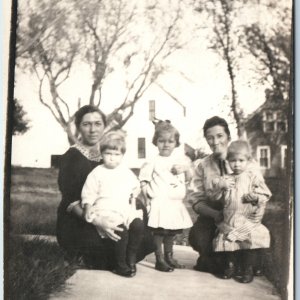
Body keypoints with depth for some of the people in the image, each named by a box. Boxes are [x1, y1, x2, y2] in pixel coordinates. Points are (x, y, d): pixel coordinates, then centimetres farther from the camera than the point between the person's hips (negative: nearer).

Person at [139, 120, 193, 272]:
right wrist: (146, 190, -16)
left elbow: (188, 179, 14)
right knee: (159, 231, -3)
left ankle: (169, 257, 29)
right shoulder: (153, 162, -4)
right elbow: (143, 178, -2)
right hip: (160, 203, -5)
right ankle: (159, 260, 6)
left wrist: (185, 170, -5)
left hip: (175, 203, 5)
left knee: (171, 231, 15)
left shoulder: (179, 161, 11)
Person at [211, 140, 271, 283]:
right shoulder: (226, 179, 9)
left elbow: (265, 195, -1)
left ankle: (247, 269, 11)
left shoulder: (255, 177, 1)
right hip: (229, 221, 3)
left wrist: (256, 197, -21)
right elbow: (216, 196, 6)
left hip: (248, 220, -3)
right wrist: (220, 185, -11)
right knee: (228, 242, 6)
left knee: (249, 244, -6)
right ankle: (230, 266, 25)